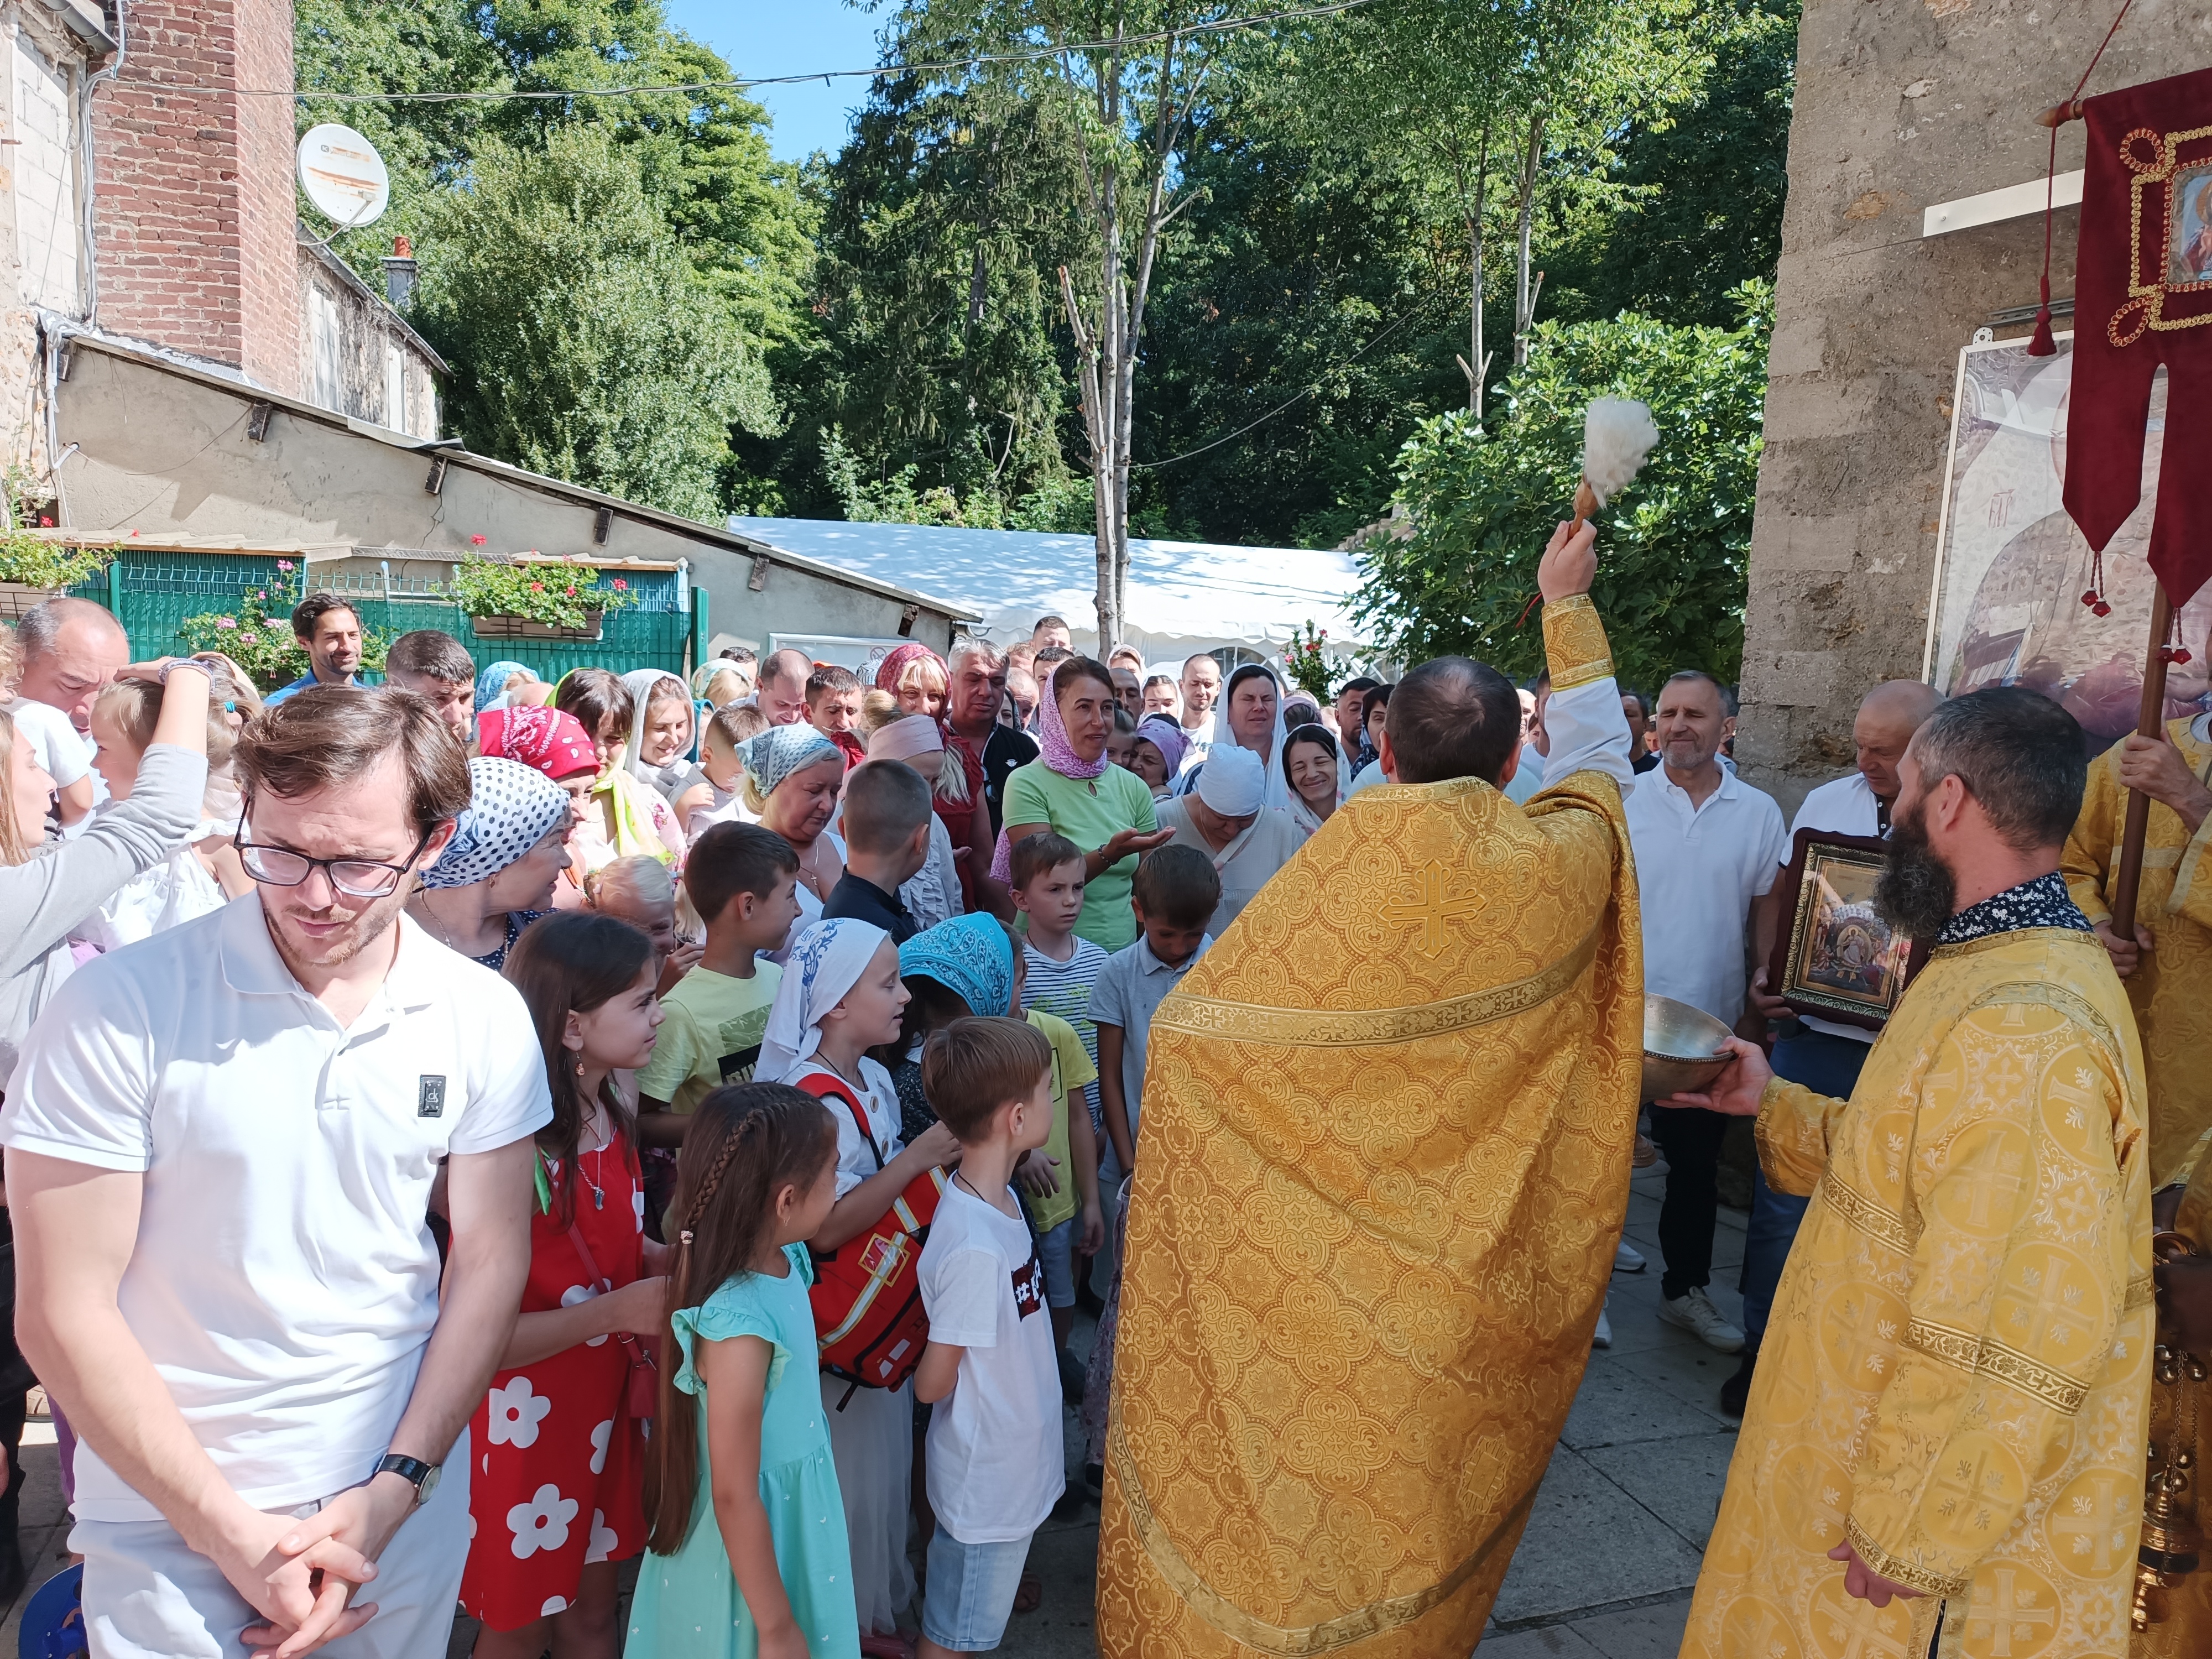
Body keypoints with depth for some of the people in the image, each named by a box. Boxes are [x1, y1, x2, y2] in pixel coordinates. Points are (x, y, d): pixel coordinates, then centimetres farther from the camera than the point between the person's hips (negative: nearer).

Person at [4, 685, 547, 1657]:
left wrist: (395, 1490, -9)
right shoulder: (124, 1010, -16)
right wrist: (236, 1534, -13)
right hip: (171, 1523, -3)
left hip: (407, 1494, 3)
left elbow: (491, 1259, -2)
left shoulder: (486, 1019, -7)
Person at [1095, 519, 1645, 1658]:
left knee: (1302, 1458, 14)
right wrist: (1567, 605, 24)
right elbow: (1599, 753, 13)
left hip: (1325, 1270, -3)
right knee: (1420, 1477, 21)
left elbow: (1190, 1021, -14)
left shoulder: (1352, 858, -20)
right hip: (1471, 1276, 3)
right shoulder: (1560, 860, -11)